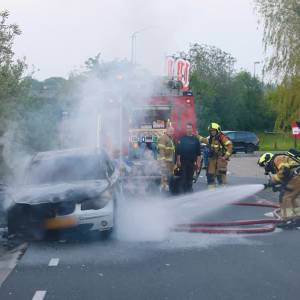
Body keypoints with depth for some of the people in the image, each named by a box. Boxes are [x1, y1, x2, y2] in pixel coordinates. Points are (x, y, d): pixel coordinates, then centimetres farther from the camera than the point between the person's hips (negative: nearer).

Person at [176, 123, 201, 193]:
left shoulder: (195, 139, 7)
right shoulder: (182, 139, 3)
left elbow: (198, 153, 8)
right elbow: (178, 151, 2)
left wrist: (198, 162, 2)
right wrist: (178, 161, -5)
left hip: (192, 162, 2)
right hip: (183, 162, -2)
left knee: (190, 178, 6)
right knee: (184, 177, -3)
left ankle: (189, 191, 13)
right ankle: (184, 191, 1)